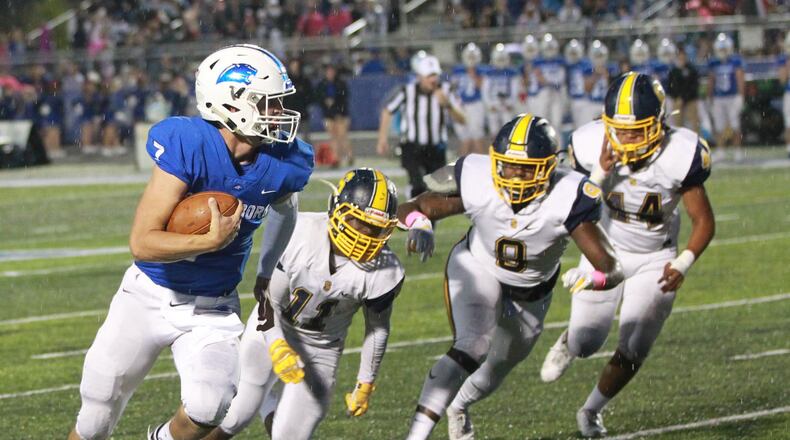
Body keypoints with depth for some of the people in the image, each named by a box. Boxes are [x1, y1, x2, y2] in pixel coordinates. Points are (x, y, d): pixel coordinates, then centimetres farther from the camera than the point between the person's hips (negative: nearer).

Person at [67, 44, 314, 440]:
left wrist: (266, 275, 19)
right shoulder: (188, 145, -25)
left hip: (214, 311, 2)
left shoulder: (281, 164, -10)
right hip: (149, 298, -2)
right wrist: (213, 241, -33)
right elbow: (142, 242, -28)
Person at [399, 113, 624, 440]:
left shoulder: (566, 199, -36)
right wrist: (419, 224, -44)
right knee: (472, 349, -31)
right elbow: (410, 209, -20)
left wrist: (592, 278, -59)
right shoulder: (477, 183, -33)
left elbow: (611, 270, -35)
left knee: (493, 375, 25)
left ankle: (458, 406, 59)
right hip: (477, 269, -2)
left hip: (531, 291, 2)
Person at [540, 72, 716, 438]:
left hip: (655, 260, -1)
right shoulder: (592, 146, -24)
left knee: (632, 352, -2)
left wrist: (684, 263, -28)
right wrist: (600, 174, -34)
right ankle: (569, 342, 46)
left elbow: (703, 221, -14)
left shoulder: (680, 155, -26)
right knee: (586, 344, 6)